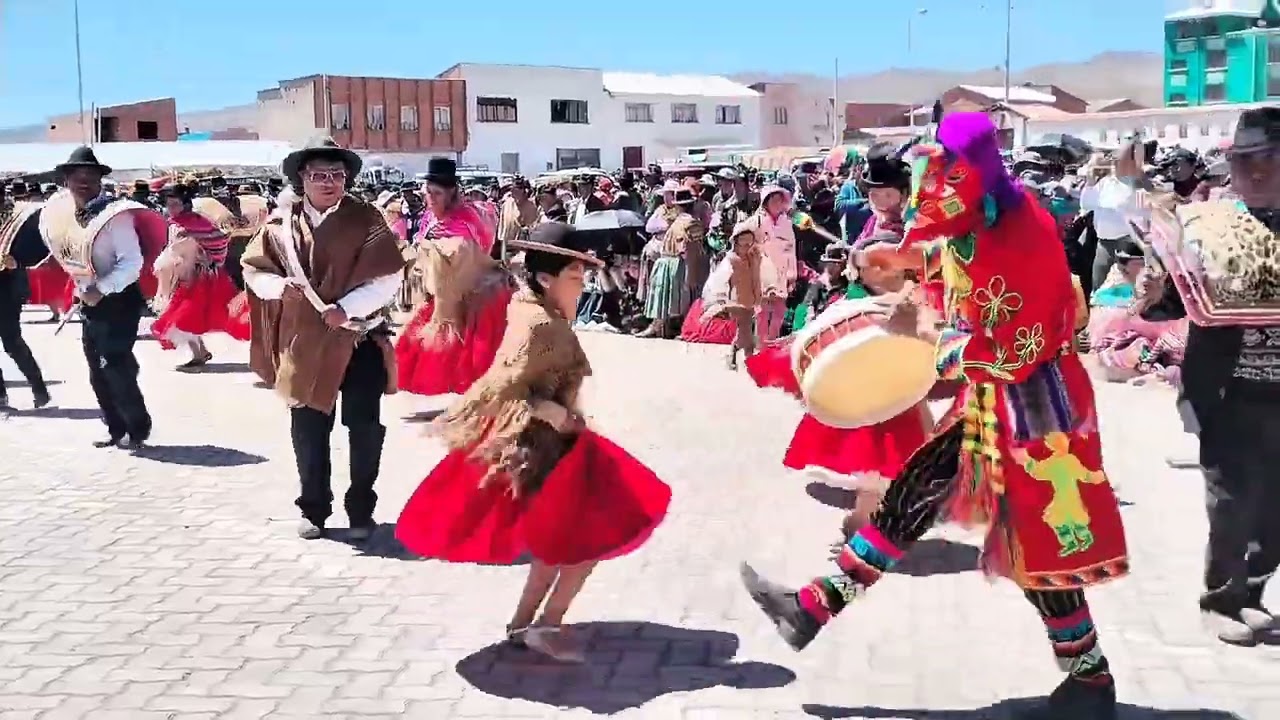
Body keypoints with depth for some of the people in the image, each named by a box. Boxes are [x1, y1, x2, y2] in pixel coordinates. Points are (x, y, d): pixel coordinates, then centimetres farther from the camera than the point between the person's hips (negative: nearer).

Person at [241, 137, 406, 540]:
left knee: (364, 426, 1)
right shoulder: (283, 221, 3)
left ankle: (361, 510, 15)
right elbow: (253, 269, 8)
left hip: (359, 337, -2)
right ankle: (314, 509, 23)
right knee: (308, 427, 9)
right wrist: (282, 286, -13)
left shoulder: (366, 219, -5)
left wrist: (345, 308, -20)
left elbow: (388, 278, -10)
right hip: (303, 341, 2)